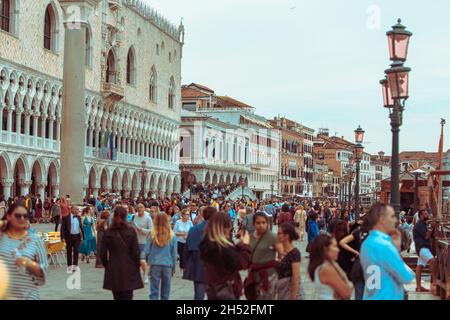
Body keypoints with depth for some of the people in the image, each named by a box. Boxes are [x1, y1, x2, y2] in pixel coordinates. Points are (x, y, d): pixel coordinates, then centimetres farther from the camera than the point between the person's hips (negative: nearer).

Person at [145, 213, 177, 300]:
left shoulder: (153, 235, -8)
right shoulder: (172, 236, -5)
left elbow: (147, 251, -7)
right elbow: (174, 254, 1)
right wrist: (173, 268, 12)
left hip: (155, 265, -1)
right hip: (168, 265, 1)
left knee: (154, 291, 4)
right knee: (165, 292, 11)